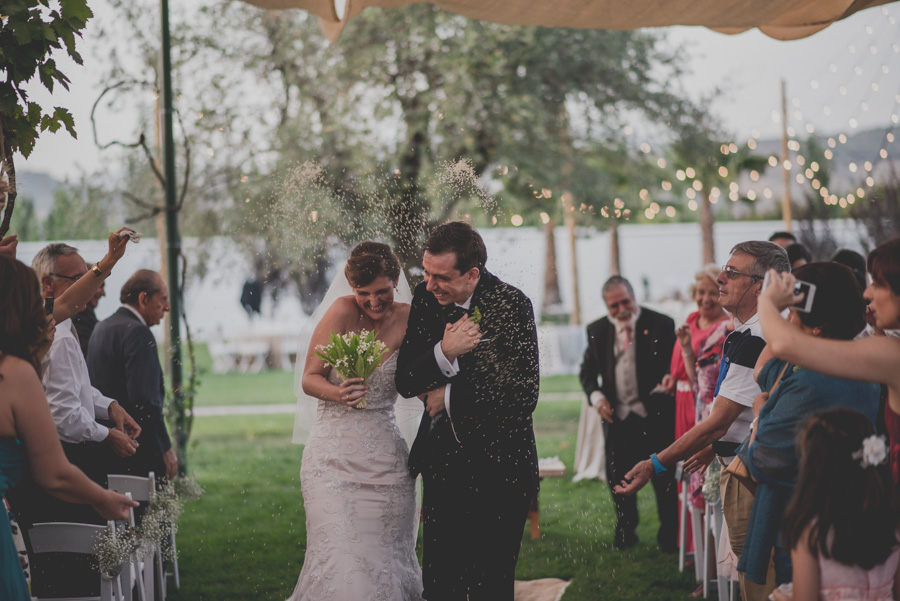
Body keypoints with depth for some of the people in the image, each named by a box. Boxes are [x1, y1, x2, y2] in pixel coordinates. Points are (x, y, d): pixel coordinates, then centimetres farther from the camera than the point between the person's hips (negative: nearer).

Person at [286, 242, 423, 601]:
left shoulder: (408, 318, 2)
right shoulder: (342, 311, -6)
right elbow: (309, 379, -5)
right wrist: (339, 393, -24)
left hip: (386, 455, 3)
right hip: (334, 453, -3)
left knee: (387, 562, 4)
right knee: (340, 562, -12)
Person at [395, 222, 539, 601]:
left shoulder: (512, 305, -14)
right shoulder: (426, 298, 0)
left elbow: (523, 392, -20)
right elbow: (405, 383, 0)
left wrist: (449, 397, -11)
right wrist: (443, 353, -20)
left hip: (497, 470, -4)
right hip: (442, 466, 4)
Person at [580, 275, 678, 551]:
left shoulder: (660, 324, -4)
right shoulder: (597, 331, 7)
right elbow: (587, 371, 15)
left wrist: (665, 384, -21)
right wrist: (595, 395, -4)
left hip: (655, 416, -3)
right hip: (617, 417, 3)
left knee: (664, 478, 2)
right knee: (618, 478, 9)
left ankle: (669, 536, 14)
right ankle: (625, 533, 26)